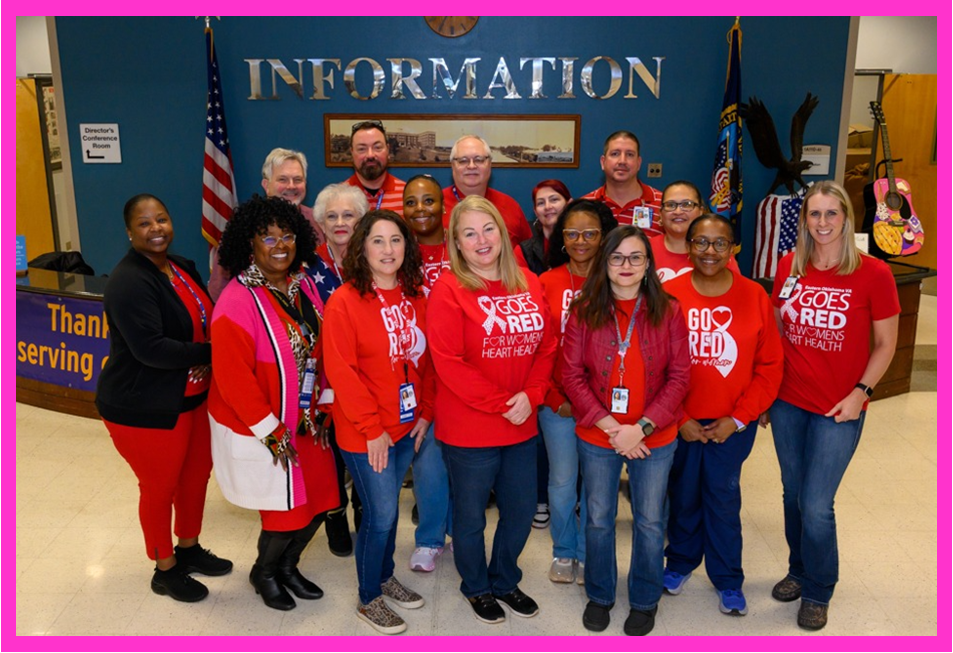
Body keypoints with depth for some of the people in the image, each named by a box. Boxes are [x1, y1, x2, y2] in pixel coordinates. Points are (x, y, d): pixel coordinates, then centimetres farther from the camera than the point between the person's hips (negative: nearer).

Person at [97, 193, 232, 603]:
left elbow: (206, 322, 12)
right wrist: (209, 353, -21)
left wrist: (207, 361, -8)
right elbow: (150, 348, -29)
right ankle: (165, 569, 31)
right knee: (160, 487, 9)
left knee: (197, 473, 20)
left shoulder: (183, 268, 5)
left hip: (192, 398, 8)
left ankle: (188, 548, 43)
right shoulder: (129, 282, -21)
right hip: (144, 408, -8)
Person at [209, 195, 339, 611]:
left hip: (305, 421, 7)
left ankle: (287, 565, 41)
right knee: (287, 511, 3)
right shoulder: (238, 301, -21)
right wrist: (271, 432, -18)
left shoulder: (304, 285, 1)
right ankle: (263, 573, 36)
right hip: (258, 429, -6)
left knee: (318, 502, 13)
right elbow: (233, 378, -21)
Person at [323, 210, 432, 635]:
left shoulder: (415, 299, 3)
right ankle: (368, 600, 24)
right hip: (365, 433, -5)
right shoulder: (344, 301, -15)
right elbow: (340, 372, -17)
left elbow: (424, 359, 9)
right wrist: (372, 428, -17)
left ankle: (385, 577, 40)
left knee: (388, 507, 19)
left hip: (405, 425, 5)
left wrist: (425, 411, 3)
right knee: (380, 514, 3)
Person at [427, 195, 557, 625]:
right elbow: (448, 362, -18)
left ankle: (505, 581, 44)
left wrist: (531, 395, -11)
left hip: (522, 427, 5)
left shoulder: (529, 284, 5)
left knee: (521, 511, 18)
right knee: (470, 517, 12)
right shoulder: (449, 289, -12)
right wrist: (501, 403, -18)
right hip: (468, 431, -5)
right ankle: (477, 588, 39)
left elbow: (547, 346, 5)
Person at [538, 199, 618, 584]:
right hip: (558, 404, 0)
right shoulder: (547, 284, -2)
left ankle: (588, 553, 34)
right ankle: (563, 551, 34)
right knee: (562, 481, 11)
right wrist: (555, 400, -7)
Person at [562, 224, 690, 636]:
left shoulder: (668, 311, -5)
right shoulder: (584, 311, -5)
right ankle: (599, 596, 38)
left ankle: (644, 601, 36)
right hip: (596, 436, 0)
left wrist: (641, 428, -16)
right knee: (599, 520, 15)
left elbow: (679, 377, -7)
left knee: (650, 521, 13)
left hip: (654, 439, 0)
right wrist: (610, 426, -15)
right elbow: (572, 375, -7)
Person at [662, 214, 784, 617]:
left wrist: (739, 419, -6)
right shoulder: (668, 295, -7)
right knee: (683, 496, 15)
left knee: (724, 499, 8)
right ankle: (681, 562, 38)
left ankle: (728, 580, 28)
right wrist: (677, 419, -7)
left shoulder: (754, 297, -4)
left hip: (732, 424, 0)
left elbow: (770, 366, -2)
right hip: (679, 423, 0)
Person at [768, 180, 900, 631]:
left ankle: (817, 593, 24)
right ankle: (799, 570, 39)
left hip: (838, 410, -3)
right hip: (787, 402, 4)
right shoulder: (789, 266, 0)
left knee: (816, 505, 0)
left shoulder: (873, 274, -10)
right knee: (793, 495, 16)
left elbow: (885, 344, -3)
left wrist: (860, 393, -12)